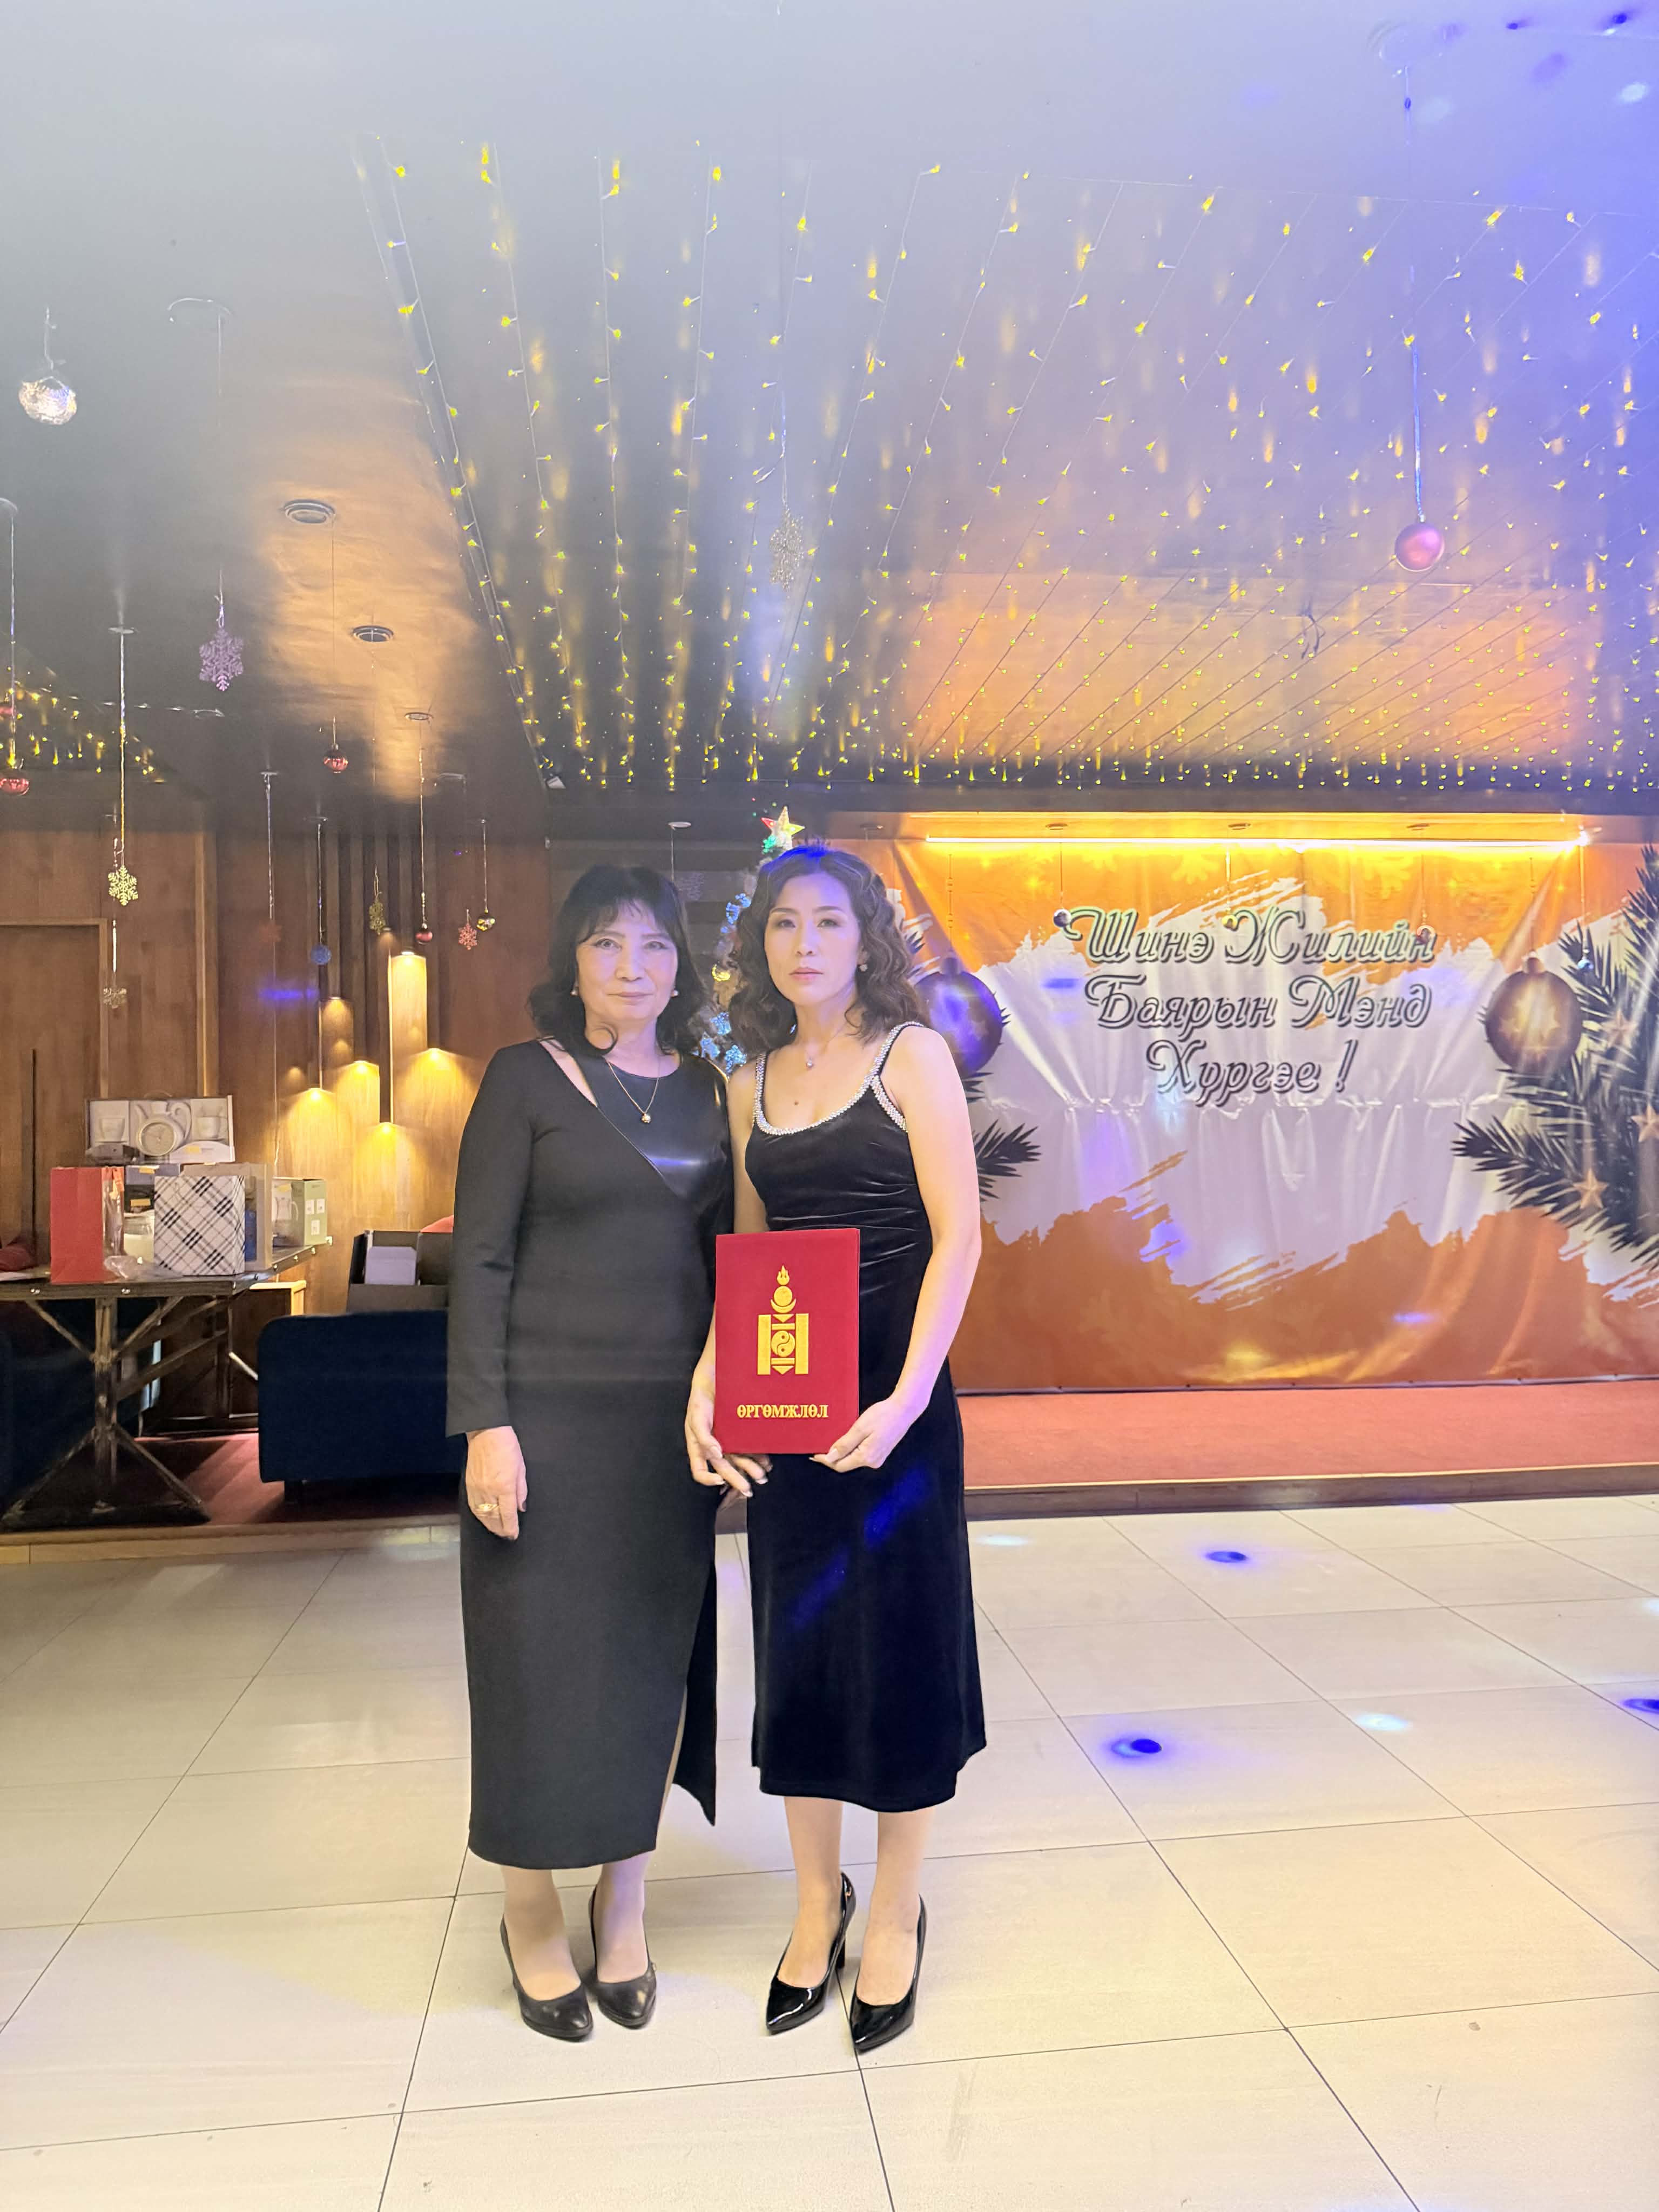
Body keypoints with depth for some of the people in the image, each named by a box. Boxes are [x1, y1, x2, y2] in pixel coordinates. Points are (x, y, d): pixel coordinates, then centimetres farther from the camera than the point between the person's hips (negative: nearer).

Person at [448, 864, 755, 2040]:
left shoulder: (704, 1088, 9)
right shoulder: (527, 1080, -4)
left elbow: (722, 1251, 12)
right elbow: (480, 1260, -7)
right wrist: (487, 1424, -14)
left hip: (673, 1415, 4)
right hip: (550, 1412, -4)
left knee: (652, 1660, 11)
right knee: (541, 1661, 6)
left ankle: (624, 1903, 31)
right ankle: (532, 1914, 27)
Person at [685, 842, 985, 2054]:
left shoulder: (911, 1055, -5)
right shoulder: (752, 1082, 9)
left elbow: (958, 1237, -10)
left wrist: (907, 1397, -20)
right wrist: (707, 1387, -1)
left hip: (892, 1396, -4)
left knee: (899, 1643, 7)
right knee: (796, 1644, 13)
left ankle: (897, 1913, 28)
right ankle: (817, 1897, 33)